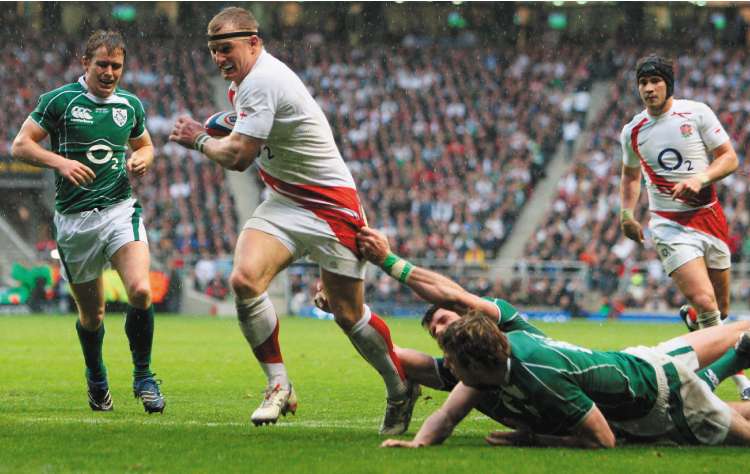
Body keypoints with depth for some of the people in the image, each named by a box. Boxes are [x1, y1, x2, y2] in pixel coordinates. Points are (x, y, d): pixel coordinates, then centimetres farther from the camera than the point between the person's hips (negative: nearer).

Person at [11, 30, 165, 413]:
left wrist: (142, 159, 1)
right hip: (74, 219, -2)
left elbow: (144, 144, 25)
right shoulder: (59, 101, -4)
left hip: (120, 209, 2)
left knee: (140, 291, -21)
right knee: (91, 314, 7)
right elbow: (20, 146, -3)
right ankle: (96, 379, 36)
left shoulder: (131, 105, 8)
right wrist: (60, 162, -19)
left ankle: (143, 376, -4)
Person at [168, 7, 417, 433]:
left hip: (331, 206, -8)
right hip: (283, 205, 8)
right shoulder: (244, 80, 8)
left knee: (349, 314, -1)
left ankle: (401, 389, 22)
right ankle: (279, 387, -9)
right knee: (244, 278, -17)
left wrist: (199, 139, -5)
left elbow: (238, 157, -22)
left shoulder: (262, 81, -23)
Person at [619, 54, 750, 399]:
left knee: (722, 310, 9)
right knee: (704, 303, -21)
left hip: (709, 217, 1)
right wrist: (627, 214, 7)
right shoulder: (632, 132, 5)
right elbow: (630, 176, 22)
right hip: (669, 225, -1)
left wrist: (700, 179, -18)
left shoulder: (696, 113, -2)